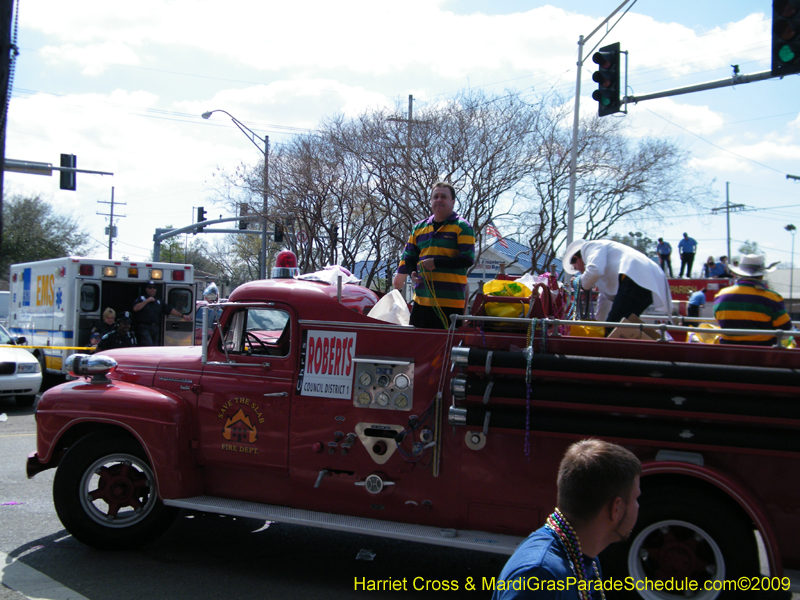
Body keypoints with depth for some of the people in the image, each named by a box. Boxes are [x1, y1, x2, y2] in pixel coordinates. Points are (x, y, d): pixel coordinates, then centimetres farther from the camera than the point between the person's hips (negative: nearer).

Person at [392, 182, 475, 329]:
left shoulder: (462, 227, 0)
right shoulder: (419, 228, 17)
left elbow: (467, 260, -10)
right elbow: (409, 257, 21)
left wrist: (436, 263, -16)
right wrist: (412, 272, -1)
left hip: (451, 301, -5)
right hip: (421, 299, 5)